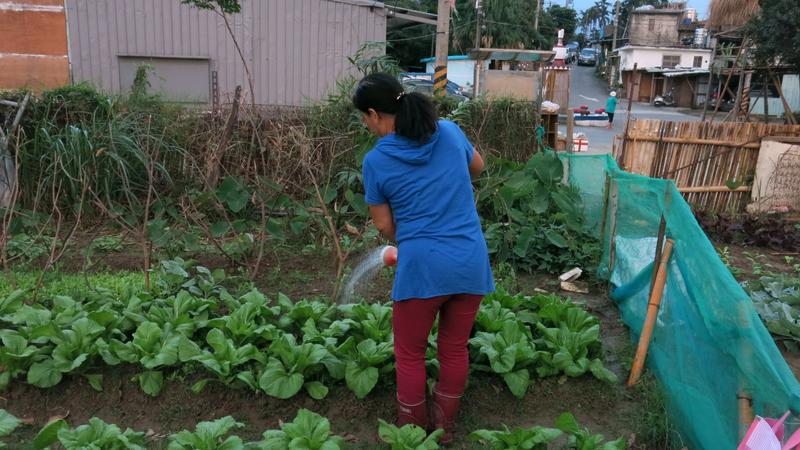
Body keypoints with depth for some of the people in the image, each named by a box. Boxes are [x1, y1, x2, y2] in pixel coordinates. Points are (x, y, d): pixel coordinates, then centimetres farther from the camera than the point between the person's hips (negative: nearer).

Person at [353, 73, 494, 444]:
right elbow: (477, 167, 22)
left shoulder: (376, 161, -7)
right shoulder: (450, 131, 2)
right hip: (472, 261, 4)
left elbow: (384, 226, 3)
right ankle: (445, 427, 36)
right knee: (455, 349, 19)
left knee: (410, 354, 16)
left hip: (423, 266, -4)